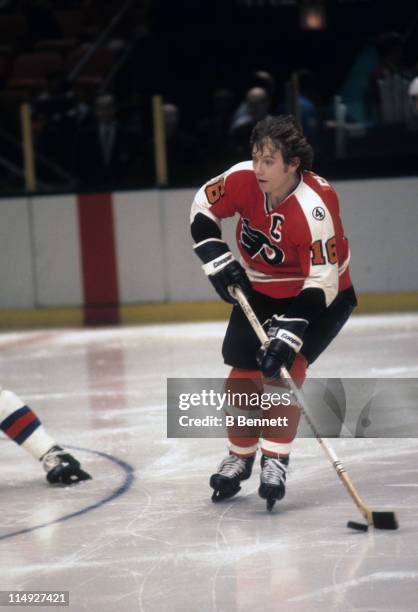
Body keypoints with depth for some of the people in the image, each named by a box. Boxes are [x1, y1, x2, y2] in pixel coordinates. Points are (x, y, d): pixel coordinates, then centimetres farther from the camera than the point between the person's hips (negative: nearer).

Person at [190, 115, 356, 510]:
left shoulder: (314, 207, -35)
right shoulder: (242, 180, -21)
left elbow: (321, 281, -35)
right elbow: (203, 209, -1)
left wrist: (289, 334, -42)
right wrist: (218, 262, -12)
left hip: (320, 296, -5)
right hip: (259, 290, 5)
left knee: (283, 366, -21)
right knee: (243, 371, 5)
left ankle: (275, 461, -11)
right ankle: (240, 457, 24)